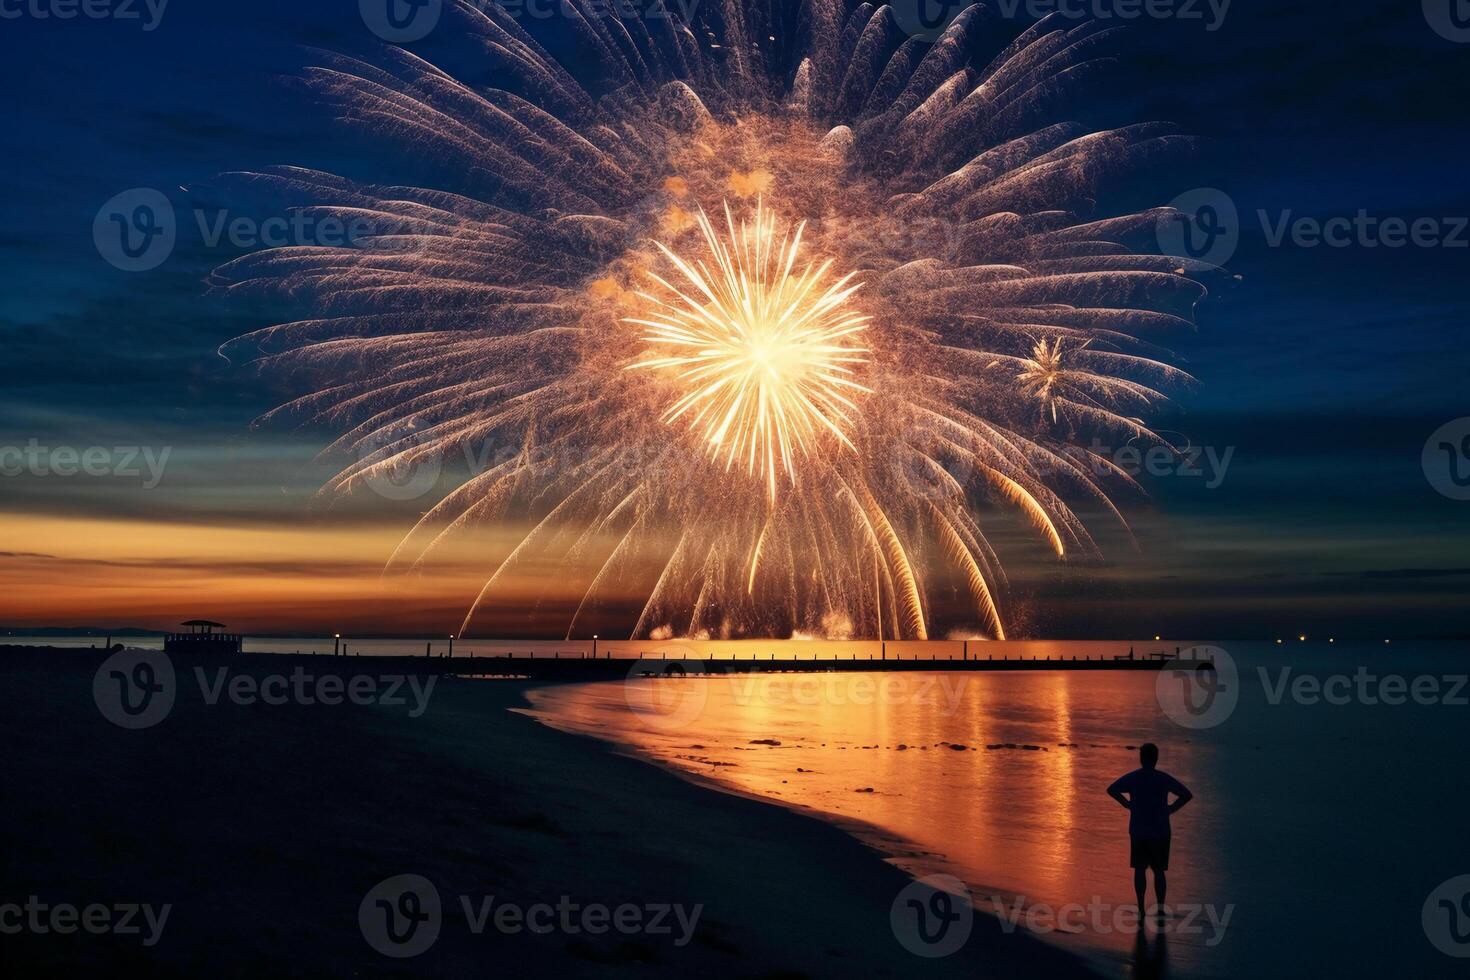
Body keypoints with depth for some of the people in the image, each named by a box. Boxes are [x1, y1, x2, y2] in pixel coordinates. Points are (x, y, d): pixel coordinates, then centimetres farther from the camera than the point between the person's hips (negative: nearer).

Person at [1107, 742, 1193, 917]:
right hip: (1161, 832, 0)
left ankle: (1141, 908, 6)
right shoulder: (1164, 779, -3)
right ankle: (1160, 907, 4)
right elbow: (1187, 794, -8)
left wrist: (1127, 804, 0)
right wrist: (1170, 809, -2)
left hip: (1138, 832, 0)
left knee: (1139, 869, 8)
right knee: (1159, 870, 8)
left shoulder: (1132, 778, -1)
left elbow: (1111, 790, -8)